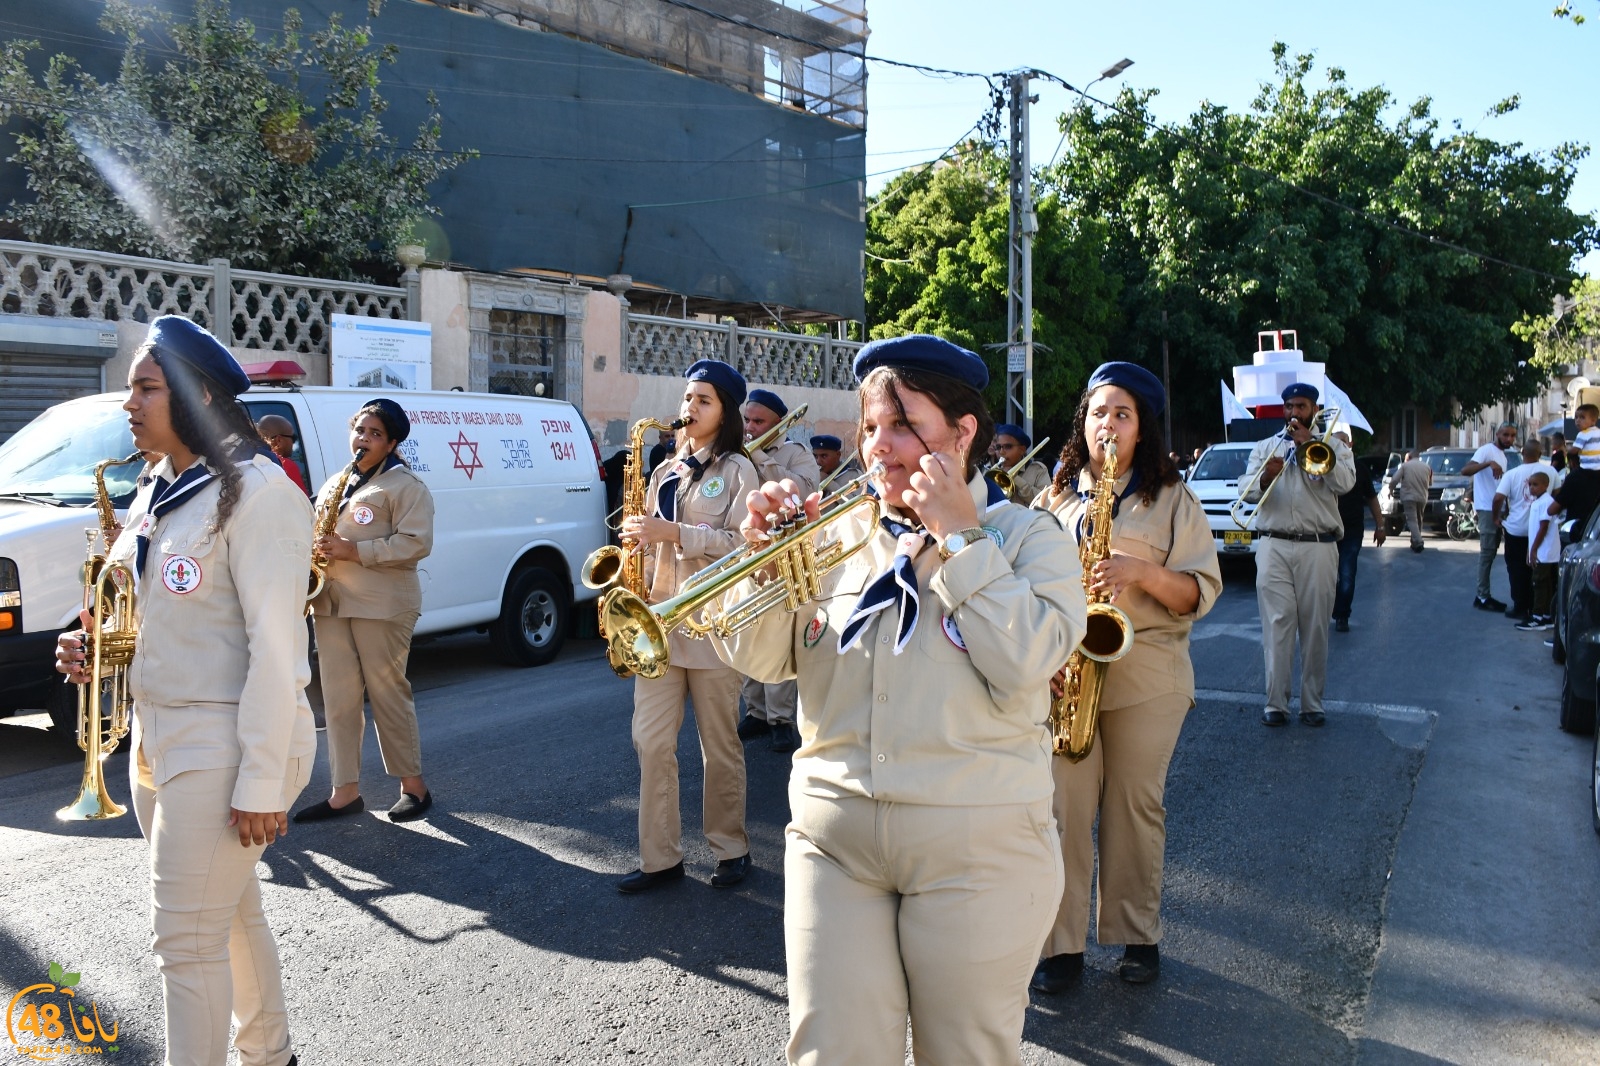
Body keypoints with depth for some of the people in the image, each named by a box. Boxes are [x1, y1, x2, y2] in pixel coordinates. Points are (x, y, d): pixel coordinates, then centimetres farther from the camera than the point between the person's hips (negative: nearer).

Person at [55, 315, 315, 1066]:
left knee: (187, 941, -3)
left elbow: (275, 647, -21)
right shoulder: (156, 496, 12)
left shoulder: (254, 490, -17)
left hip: (224, 743, -9)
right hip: (159, 738, 9)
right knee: (229, 915, 19)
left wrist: (260, 784, -22)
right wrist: (95, 650, 0)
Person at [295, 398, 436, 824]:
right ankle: (346, 792, 11)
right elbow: (317, 534, 29)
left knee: (387, 693, -2)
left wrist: (352, 551, -19)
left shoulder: (404, 485, -3)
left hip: (381, 605, -7)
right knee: (338, 698, 5)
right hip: (331, 603, 7)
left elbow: (415, 544, -14)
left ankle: (414, 786, 10)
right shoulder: (335, 483, 20)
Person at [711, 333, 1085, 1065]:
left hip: (975, 847, -2)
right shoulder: (836, 531, 8)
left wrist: (957, 536, -14)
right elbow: (760, 660, 2)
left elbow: (1025, 667, -17)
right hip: (833, 837, 3)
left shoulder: (1027, 535, 0)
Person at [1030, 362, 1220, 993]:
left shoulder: (1172, 498, 4)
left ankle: (1138, 935, 24)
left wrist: (1141, 571, -20)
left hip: (1146, 677, -1)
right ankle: (1061, 944, 10)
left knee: (1137, 805, 7)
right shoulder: (1055, 496, 11)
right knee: (1063, 808, 0)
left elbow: (1201, 592, -2)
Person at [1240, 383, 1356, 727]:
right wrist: (1265, 477, -18)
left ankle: (1312, 703, 11)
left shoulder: (1332, 445, 11)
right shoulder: (1264, 447, 16)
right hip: (1273, 547, 1)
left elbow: (1344, 483, -8)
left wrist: (1309, 444, -9)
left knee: (1315, 628, 2)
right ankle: (1276, 704, -1)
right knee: (1277, 626, -4)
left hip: (1318, 547, -1)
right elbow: (1246, 491, 3)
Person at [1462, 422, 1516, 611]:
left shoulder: (1502, 455, 18)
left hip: (1496, 509, 9)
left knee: (1491, 553, 11)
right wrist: (1489, 464, -39)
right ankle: (1482, 597, -6)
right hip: (1487, 509, -9)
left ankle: (1483, 595, 17)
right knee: (1487, 553, -9)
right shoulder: (1487, 450, -10)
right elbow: (1465, 471, -25)